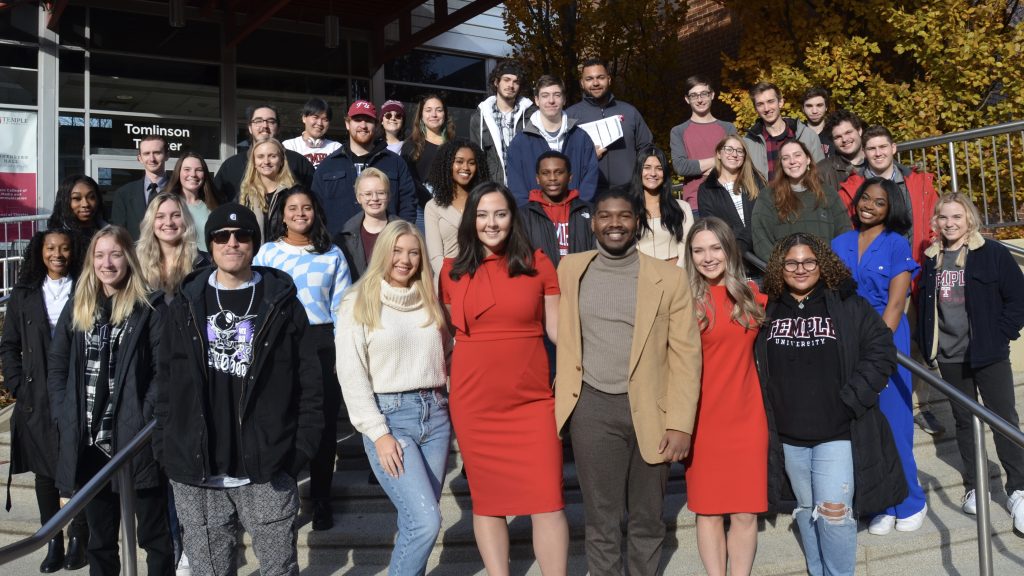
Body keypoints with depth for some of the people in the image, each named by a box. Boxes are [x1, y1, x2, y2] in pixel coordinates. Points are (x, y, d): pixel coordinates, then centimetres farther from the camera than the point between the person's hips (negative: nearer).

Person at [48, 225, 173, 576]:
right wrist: (65, 417, 1)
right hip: (89, 441, 5)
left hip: (136, 440, -5)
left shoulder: (150, 308, -3)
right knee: (100, 537, 17)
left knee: (154, 533, 5)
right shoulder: (77, 309, 11)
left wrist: (144, 421, -16)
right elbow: (56, 368, 13)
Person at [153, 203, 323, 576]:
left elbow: (308, 384, 0)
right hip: (195, 474, 2)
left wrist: (301, 449, -7)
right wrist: (166, 449, 3)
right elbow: (166, 384, 10)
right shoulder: (186, 306, 8)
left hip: (267, 472, -2)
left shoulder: (282, 304, 1)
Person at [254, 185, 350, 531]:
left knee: (324, 421, 5)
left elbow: (341, 307, 5)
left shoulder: (332, 255, 8)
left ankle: (321, 499, 18)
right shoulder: (267, 253, 7)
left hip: (322, 342, 0)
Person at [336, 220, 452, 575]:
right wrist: (378, 433, -12)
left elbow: (448, 358, 21)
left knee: (417, 522, 8)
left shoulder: (430, 301, 14)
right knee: (425, 522, -14)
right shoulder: (359, 302, -1)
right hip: (389, 416, -5)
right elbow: (352, 376, -6)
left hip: (435, 414, 5)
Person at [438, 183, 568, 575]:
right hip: (473, 400, 1)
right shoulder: (452, 271, 5)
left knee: (547, 499, -3)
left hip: (533, 399, -1)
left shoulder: (537, 264, 2)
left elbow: (557, 328, 5)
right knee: (487, 499, 9)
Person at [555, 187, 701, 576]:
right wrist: (560, 396, 2)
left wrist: (681, 424, -9)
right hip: (592, 408, 1)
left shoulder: (670, 278, -1)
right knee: (601, 519, 7)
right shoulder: (571, 269, 6)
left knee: (648, 519, 11)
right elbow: (562, 338, 12)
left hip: (650, 409, 0)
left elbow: (686, 354, -2)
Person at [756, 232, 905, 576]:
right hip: (788, 435, 3)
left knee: (834, 511, -6)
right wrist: (767, 413, 3)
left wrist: (851, 399, -12)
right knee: (806, 510, 16)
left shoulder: (849, 306, -3)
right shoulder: (768, 312, 4)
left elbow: (881, 352, -5)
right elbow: (754, 367, 13)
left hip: (839, 432, -3)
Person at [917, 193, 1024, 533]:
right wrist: (927, 346, 7)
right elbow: (925, 305, 13)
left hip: (989, 354, -4)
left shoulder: (992, 254, -6)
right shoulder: (931, 260, 8)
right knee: (964, 421, 13)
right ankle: (974, 486, 24)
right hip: (949, 357, 4)